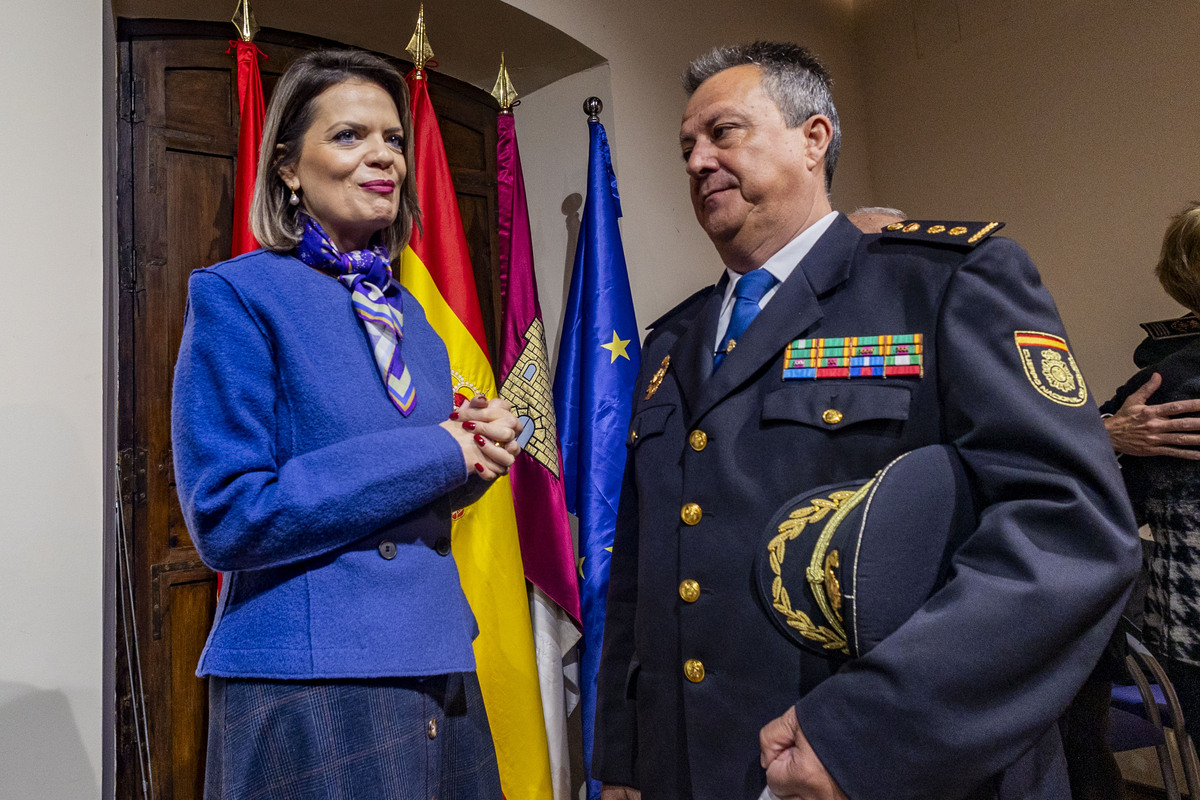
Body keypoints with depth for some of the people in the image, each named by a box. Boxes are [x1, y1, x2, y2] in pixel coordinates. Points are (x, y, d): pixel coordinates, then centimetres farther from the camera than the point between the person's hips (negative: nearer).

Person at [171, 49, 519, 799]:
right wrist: (434, 454, -17)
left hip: (439, 672, 7)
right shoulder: (237, 295, -9)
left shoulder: (408, 312, 10)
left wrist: (476, 448, -6)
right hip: (306, 684, -6)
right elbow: (226, 518, -16)